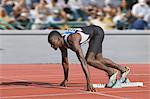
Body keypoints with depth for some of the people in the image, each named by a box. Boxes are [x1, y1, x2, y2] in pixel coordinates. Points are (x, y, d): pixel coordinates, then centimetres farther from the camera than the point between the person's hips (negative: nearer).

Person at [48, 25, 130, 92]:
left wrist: (89, 82, -50)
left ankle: (111, 72, -3)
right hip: (92, 35, 9)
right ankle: (123, 69, 33)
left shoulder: (73, 41, -38)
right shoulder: (62, 43, -12)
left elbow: (83, 61, -45)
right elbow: (65, 62, 3)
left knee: (89, 60, -21)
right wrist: (65, 80, 11)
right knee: (98, 59, 16)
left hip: (97, 32, -9)